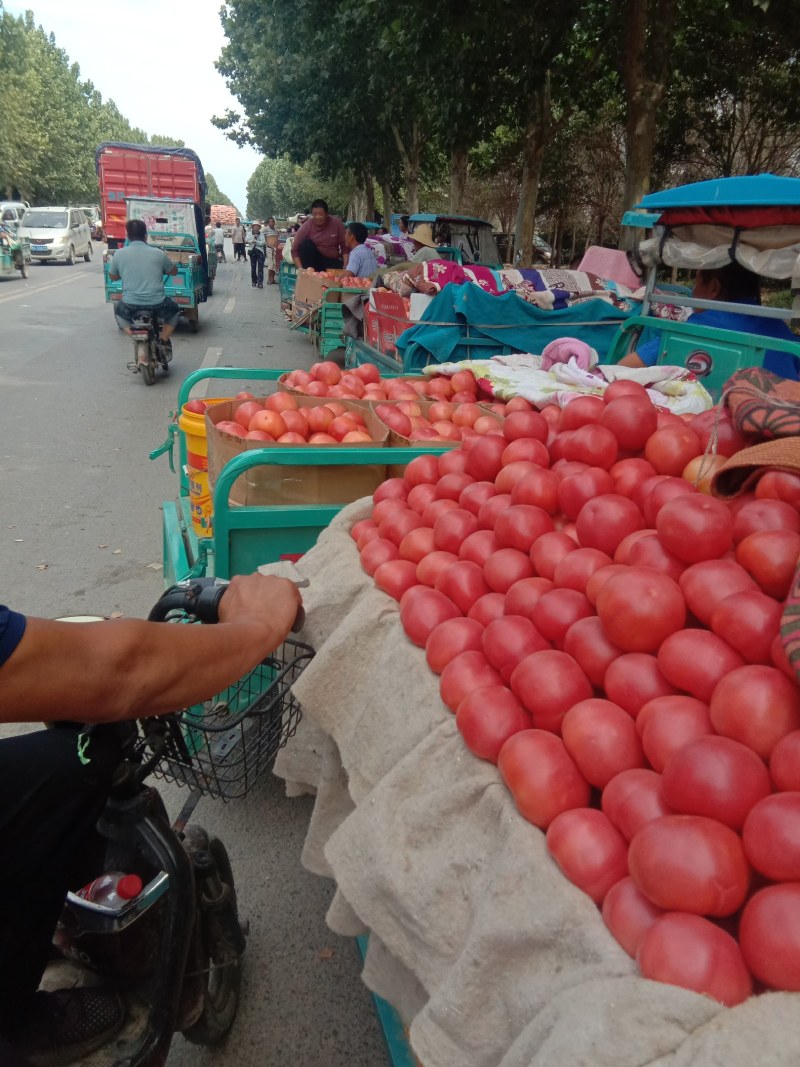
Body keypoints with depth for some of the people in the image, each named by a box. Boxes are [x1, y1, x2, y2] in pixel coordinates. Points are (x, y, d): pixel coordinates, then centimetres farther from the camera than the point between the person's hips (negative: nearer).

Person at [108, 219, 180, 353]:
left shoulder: (119, 254, 1)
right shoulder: (158, 253, -1)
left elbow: (112, 277, 17)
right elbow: (174, 271, 17)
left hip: (130, 306, 1)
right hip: (157, 305, -1)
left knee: (118, 309, 35)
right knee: (174, 311, 32)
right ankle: (164, 340, 12)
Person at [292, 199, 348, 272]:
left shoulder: (337, 224, -8)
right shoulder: (307, 226, -10)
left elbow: (344, 246, -3)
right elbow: (295, 250, -11)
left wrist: (346, 266, -18)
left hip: (332, 261, -1)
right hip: (313, 260, 1)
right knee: (306, 243, -27)